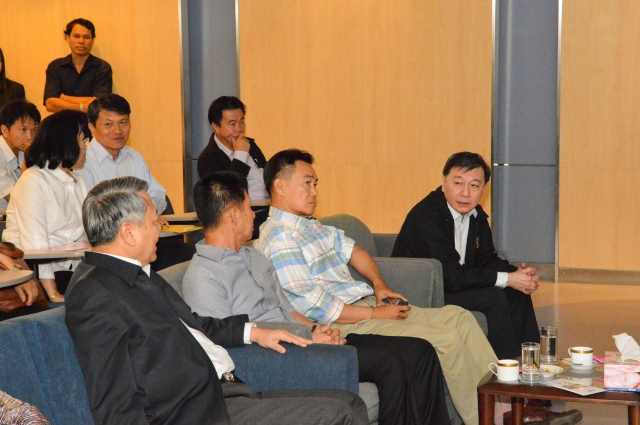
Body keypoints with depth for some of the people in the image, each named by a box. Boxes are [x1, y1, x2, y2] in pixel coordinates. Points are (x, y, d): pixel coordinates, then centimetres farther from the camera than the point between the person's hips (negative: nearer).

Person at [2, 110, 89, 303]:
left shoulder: (77, 182, 19)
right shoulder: (34, 182, -8)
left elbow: (85, 237, 9)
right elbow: (35, 244, -18)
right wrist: (54, 295, -24)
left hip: (69, 272, 8)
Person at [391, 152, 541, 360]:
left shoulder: (475, 214, 3)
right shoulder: (425, 217, -26)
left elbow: (486, 260, 9)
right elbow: (449, 276, -30)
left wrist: (517, 273, -13)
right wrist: (507, 279, -24)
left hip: (454, 287, 9)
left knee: (517, 291, 3)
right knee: (493, 297, -21)